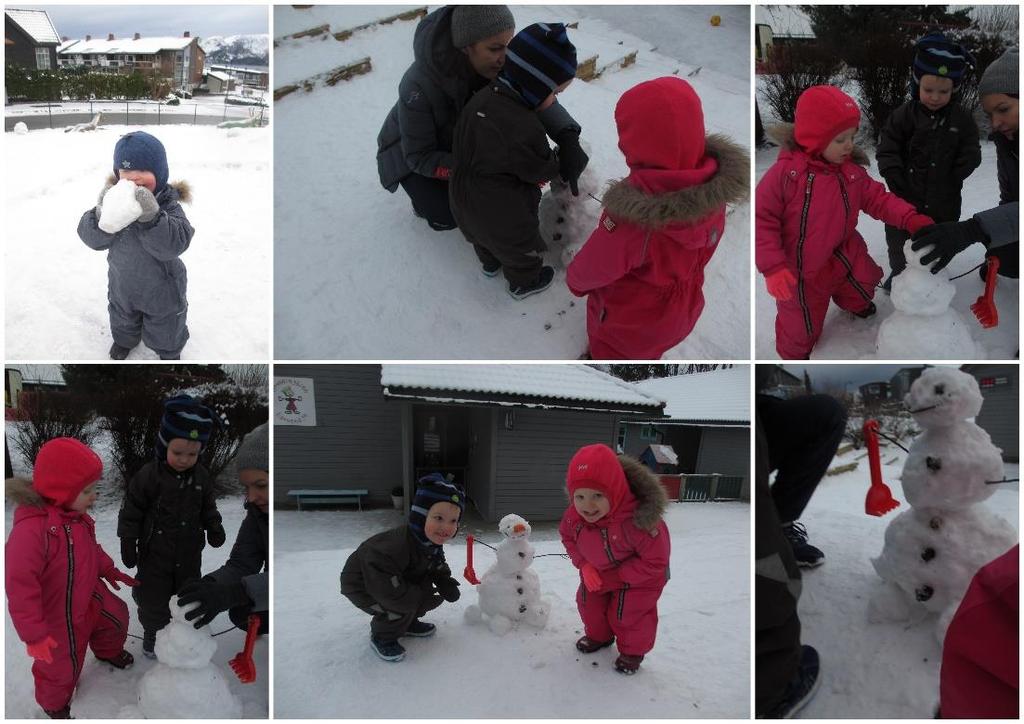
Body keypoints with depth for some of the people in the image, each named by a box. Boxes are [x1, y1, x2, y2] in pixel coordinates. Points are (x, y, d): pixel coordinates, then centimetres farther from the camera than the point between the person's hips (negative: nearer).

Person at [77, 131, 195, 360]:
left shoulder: (167, 204, -25)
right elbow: (92, 239, -21)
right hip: (122, 281, 3)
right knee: (123, 319, 30)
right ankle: (125, 339, 60)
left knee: (165, 329, 20)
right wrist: (102, 214, -42)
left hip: (161, 286, -3)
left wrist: (151, 216, -52)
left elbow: (174, 244, -38)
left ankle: (169, 349, 49)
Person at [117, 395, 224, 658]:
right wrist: (128, 544, -9)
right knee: (153, 600, 10)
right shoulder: (147, 476, -20)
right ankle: (152, 634, 34)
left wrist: (214, 528, -9)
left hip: (189, 554, 4)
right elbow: (130, 511, -11)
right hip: (155, 554, -3)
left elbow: (208, 507, 7)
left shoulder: (201, 476, -8)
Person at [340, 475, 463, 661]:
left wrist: (446, 583, -16)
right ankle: (382, 637, -2)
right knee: (400, 606, -28)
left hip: (399, 582, 8)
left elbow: (438, 568, 7)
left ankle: (407, 622, 22)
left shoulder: (433, 543, -11)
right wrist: (417, 598, -34)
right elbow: (381, 582, -41)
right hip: (361, 585, -8)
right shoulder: (397, 545, -40)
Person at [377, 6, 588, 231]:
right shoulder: (418, 86, -39)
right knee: (450, 214, -22)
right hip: (408, 152, -5)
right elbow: (419, 157, -31)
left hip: (456, 143, 5)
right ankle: (425, 201, 11)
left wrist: (568, 138, -41)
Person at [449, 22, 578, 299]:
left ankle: (490, 262, 62)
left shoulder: (480, 99, -12)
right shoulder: (524, 128, -36)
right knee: (519, 247, 24)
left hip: (463, 198, 7)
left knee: (483, 235, 36)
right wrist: (555, 162, 4)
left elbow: (460, 147, 2)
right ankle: (524, 282, 48)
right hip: (503, 214, -7)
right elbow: (542, 170, -20)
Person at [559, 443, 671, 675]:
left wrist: (616, 576, -28)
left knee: (629, 612, -3)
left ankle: (633, 651, 28)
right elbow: (568, 536, -2)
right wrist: (584, 565, -18)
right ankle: (599, 636, 45)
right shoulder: (574, 515, -27)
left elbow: (655, 561, -32)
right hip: (598, 572, 5)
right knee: (588, 601, 14)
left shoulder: (638, 521, -45)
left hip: (641, 575, -5)